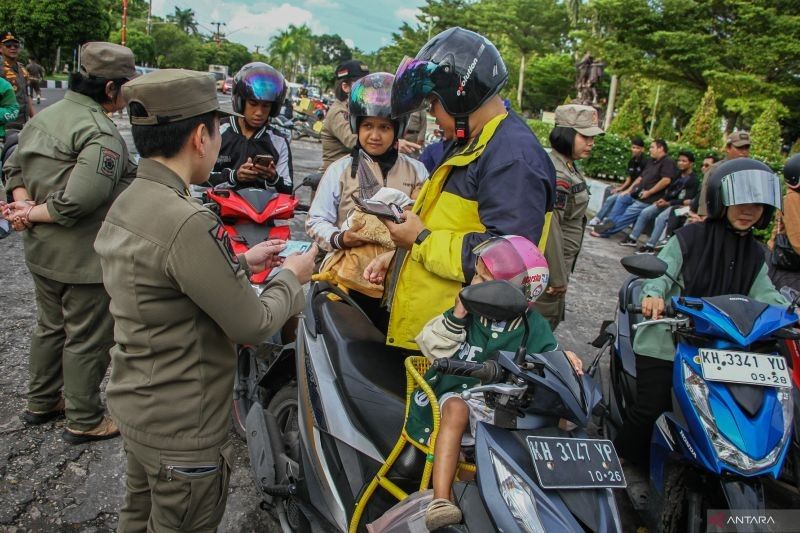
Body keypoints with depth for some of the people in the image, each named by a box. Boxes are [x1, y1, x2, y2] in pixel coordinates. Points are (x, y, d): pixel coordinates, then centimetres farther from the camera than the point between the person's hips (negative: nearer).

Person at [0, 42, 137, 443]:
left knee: (49, 326, 24)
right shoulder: (101, 134, -23)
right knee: (87, 338, 6)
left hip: (41, 250, 9)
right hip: (84, 258, -9)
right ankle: (84, 421, 21)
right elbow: (79, 200, -31)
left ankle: (41, 401, 41)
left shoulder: (46, 115, 7)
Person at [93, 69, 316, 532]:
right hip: (184, 431, -8)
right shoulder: (188, 223, -30)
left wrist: (242, 263, 10)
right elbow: (253, 327, -23)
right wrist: (292, 277, -6)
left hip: (134, 407, 8)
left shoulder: (128, 204, -1)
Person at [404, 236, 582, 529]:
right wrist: (456, 318, -18)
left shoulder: (534, 327, 0)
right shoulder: (469, 309, -3)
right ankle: (440, 500, -40)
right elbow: (431, 347, -4)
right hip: (461, 395, -1)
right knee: (456, 409, -35)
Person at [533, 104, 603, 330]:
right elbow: (550, 227, -25)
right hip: (550, 263, -10)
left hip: (561, 259, 10)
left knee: (553, 317, 22)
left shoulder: (569, 168, 9)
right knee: (545, 319, 4)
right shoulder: (556, 176, -23)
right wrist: (558, 276, -20)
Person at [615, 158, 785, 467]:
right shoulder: (689, 238, -4)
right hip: (664, 342, -5)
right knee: (649, 409, -7)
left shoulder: (756, 255, 13)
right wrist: (653, 294, -35)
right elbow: (661, 271, -13)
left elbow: (765, 296, 6)